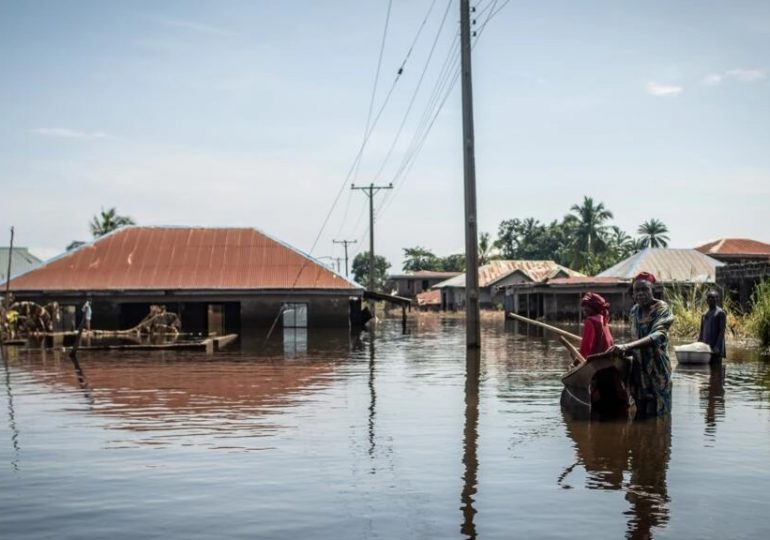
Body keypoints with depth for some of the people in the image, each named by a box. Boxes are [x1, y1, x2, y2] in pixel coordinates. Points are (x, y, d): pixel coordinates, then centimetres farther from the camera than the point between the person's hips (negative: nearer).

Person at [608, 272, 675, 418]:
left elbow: (657, 336, -32)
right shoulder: (634, 310, 7)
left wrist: (627, 346, -44)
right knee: (640, 414, 10)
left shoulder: (662, 309, -13)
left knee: (655, 416, -4)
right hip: (638, 369, 6)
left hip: (656, 370, -6)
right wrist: (626, 350, 3)